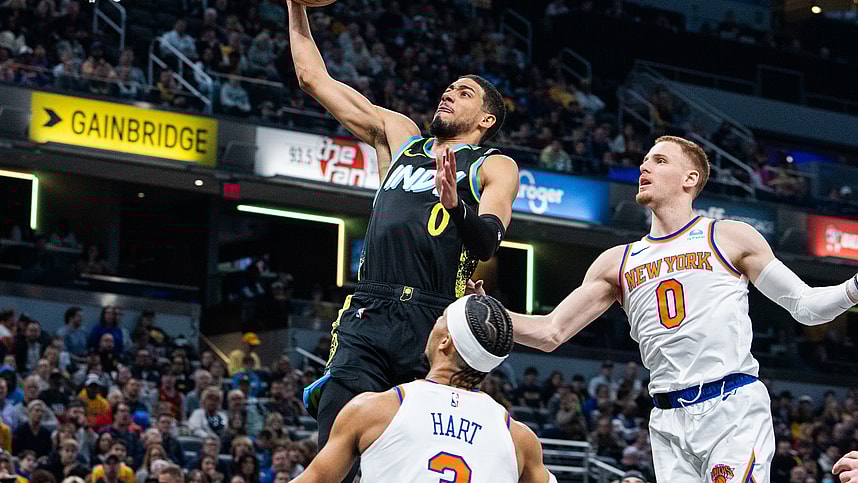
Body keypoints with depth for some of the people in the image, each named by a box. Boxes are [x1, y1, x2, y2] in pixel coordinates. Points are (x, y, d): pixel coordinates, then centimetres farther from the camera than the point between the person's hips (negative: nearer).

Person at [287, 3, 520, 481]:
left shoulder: (495, 167, 11)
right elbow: (314, 77, 27)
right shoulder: (400, 136, 24)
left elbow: (488, 241, -8)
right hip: (368, 314, 3)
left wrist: (456, 205, -27)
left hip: (436, 323, -3)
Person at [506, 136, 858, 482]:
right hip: (669, 422, 4)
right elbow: (550, 333, 15)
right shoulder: (618, 262, 17)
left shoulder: (731, 238, 8)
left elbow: (805, 305, 8)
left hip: (734, 407, -4)